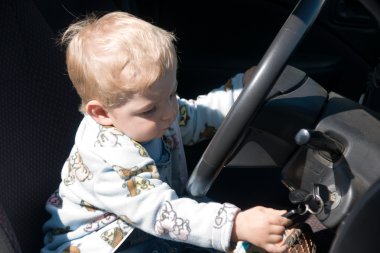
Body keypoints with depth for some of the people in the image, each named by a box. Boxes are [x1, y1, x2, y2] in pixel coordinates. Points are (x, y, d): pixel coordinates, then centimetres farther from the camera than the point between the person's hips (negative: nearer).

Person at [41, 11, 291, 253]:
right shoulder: (110, 160, -33)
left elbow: (200, 114, 11)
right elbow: (164, 215, -36)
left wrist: (244, 86, 0)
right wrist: (237, 225, -45)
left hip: (146, 228, 8)